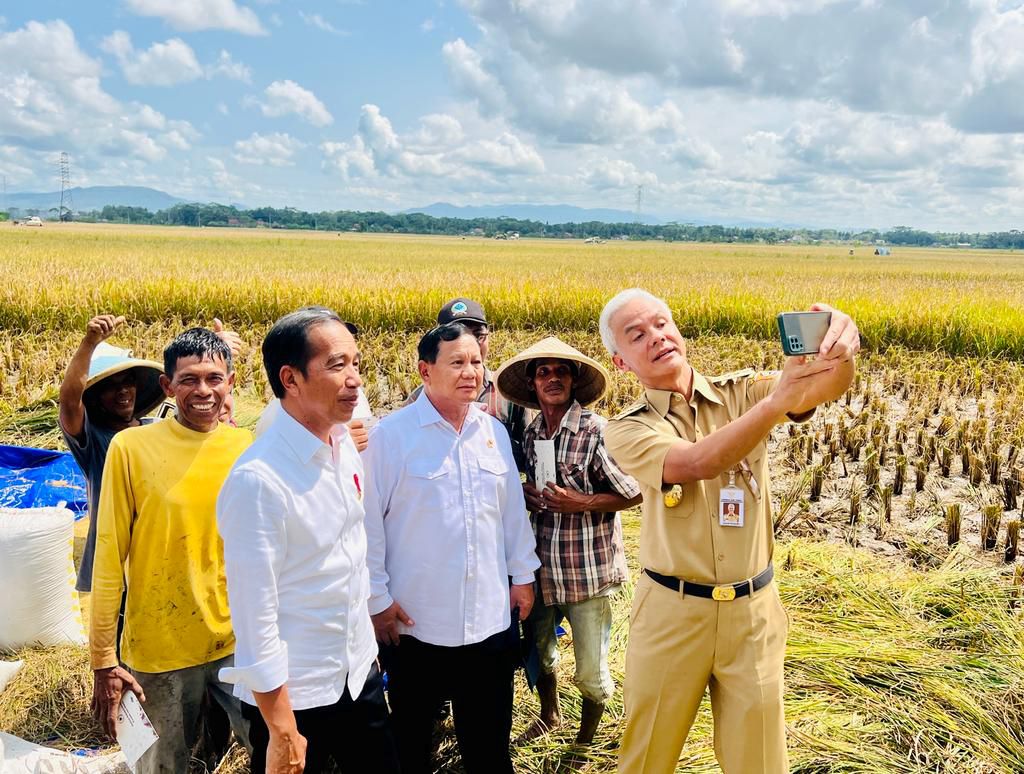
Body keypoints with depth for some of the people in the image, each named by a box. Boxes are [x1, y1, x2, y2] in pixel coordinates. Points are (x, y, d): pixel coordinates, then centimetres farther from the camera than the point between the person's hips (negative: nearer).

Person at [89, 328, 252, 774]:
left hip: (239, 642, 2)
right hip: (159, 650, -2)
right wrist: (103, 660, -6)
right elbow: (110, 558, -6)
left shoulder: (248, 449, -2)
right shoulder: (132, 447, -9)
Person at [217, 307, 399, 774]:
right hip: (292, 693, -6)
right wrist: (281, 732, -15)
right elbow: (255, 615, -20)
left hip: (359, 672, 7)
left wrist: (366, 642, 15)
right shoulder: (259, 480, -24)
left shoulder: (345, 442, -2)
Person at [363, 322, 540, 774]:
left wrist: (523, 574, 12)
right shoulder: (391, 435, -11)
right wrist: (377, 599, -8)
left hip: (490, 618, 4)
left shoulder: (494, 431, 4)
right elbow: (368, 523, -9)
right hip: (415, 622, -4)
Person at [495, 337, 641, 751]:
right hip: (543, 565, 6)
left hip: (589, 569, -5)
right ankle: (549, 714, 49)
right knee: (538, 651, 21)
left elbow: (632, 495, -10)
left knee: (591, 670, 3)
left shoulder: (597, 431, -14)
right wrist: (525, 494, 1)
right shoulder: (530, 434, 5)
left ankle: (586, 738, 31)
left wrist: (582, 503, -20)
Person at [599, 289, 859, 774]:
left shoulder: (741, 394, -1)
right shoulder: (626, 431, -8)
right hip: (671, 612, -1)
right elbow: (696, 463, -27)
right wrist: (778, 400, -38)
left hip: (752, 611, 1)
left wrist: (839, 349, -42)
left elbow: (827, 388, -18)